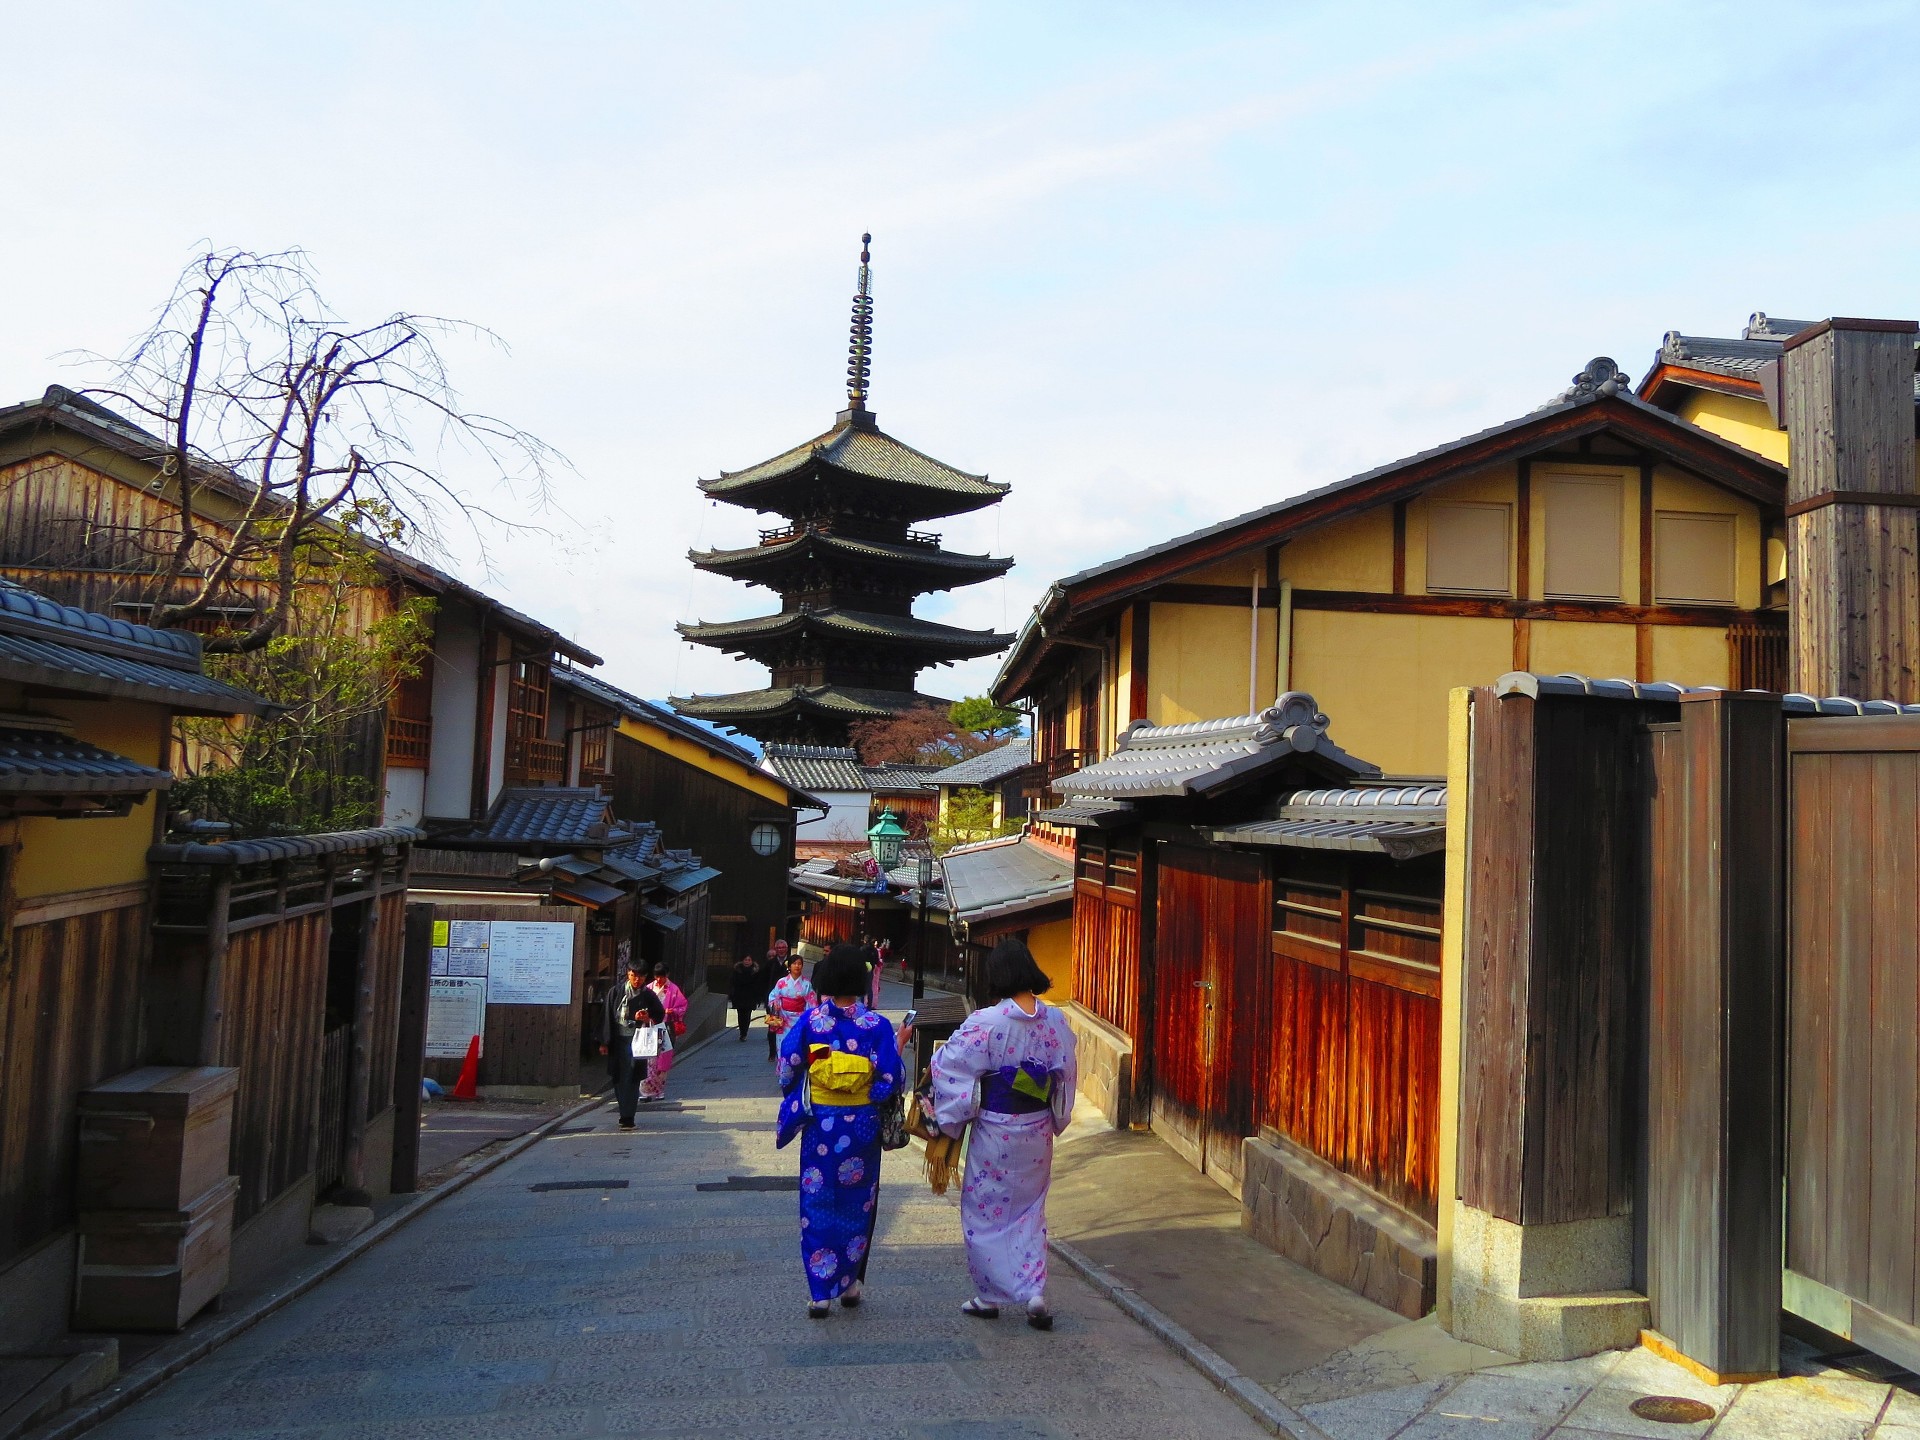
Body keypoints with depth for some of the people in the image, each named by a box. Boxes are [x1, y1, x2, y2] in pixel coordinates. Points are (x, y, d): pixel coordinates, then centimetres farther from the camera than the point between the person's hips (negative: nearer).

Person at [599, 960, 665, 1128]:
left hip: (637, 1042, -1)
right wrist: (604, 1042, 1)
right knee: (618, 1079, 6)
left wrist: (648, 1019, -10)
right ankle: (626, 1116, 19)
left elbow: (660, 1015, 12)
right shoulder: (615, 992, 2)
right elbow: (606, 1017, 4)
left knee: (632, 1080, -6)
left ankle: (627, 1118, -4)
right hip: (617, 1040, 1)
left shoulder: (649, 996, 1)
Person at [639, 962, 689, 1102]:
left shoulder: (674, 990, 2)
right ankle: (646, 1091, -5)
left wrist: (672, 1011, -15)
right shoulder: (649, 989, 7)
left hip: (666, 1029, 0)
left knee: (663, 1060, 4)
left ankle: (659, 1091, 14)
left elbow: (682, 1007, 3)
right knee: (649, 1060, -7)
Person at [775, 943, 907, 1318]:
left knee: (817, 1204, 9)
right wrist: (898, 1044, 4)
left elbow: (786, 1072, -2)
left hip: (819, 1125, 0)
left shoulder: (808, 1021, -8)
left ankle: (820, 1292, 10)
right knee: (857, 1204, 16)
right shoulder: (877, 1026, -10)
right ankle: (851, 1283, 25)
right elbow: (889, 1083, -10)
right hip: (861, 1126, 0)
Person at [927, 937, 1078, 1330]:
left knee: (986, 1212, 13)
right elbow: (1065, 1078, 5)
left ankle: (989, 1296, 23)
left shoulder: (986, 1023, -20)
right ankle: (1035, 1292, 8)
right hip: (1038, 1134, 4)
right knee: (1029, 1212, 18)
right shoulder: (1056, 1021, -5)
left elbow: (951, 1067, -15)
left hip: (995, 1133, -4)